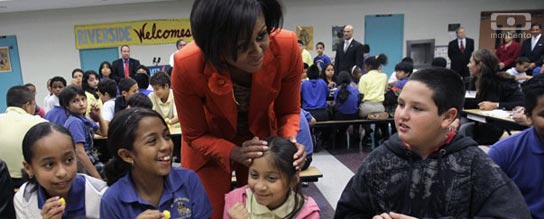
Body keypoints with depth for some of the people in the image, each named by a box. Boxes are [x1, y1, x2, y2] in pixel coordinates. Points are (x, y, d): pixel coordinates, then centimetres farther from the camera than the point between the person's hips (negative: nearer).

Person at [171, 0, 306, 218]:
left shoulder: (287, 47, -29)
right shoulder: (187, 66, -33)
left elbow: (288, 111, -10)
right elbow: (195, 136, -16)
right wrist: (235, 153, -32)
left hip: (262, 140, 2)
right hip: (209, 145, -1)